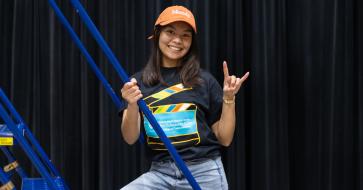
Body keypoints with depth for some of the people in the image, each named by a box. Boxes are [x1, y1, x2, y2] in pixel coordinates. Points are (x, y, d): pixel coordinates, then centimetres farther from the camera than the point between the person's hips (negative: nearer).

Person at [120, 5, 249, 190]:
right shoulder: (139, 82, 6)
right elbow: (130, 138, -2)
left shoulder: (204, 80, 4)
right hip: (160, 173, 1)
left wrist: (229, 98, -7)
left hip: (204, 173, -1)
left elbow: (224, 139, 6)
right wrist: (133, 105, -19)